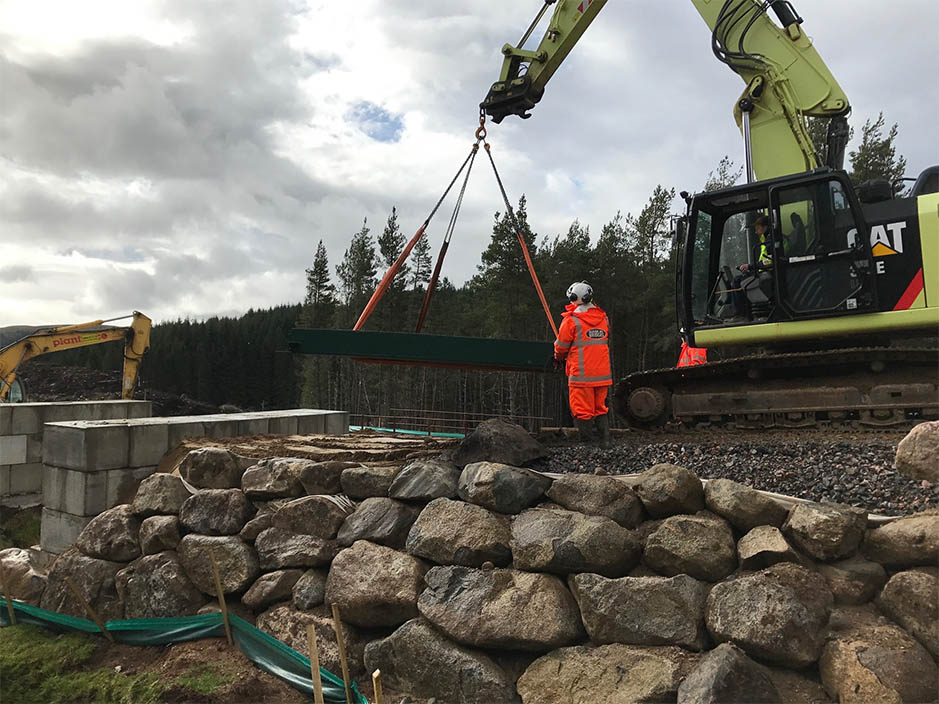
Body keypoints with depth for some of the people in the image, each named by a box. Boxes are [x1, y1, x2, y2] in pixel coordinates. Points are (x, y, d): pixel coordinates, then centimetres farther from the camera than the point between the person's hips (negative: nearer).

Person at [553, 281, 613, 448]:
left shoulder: (571, 320, -11)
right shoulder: (603, 317, 7)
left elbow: (561, 346, -2)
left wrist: (558, 359, 19)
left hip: (581, 374, -6)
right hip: (603, 374, 6)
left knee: (582, 411, 2)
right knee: (601, 409, 16)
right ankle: (605, 441, 15)